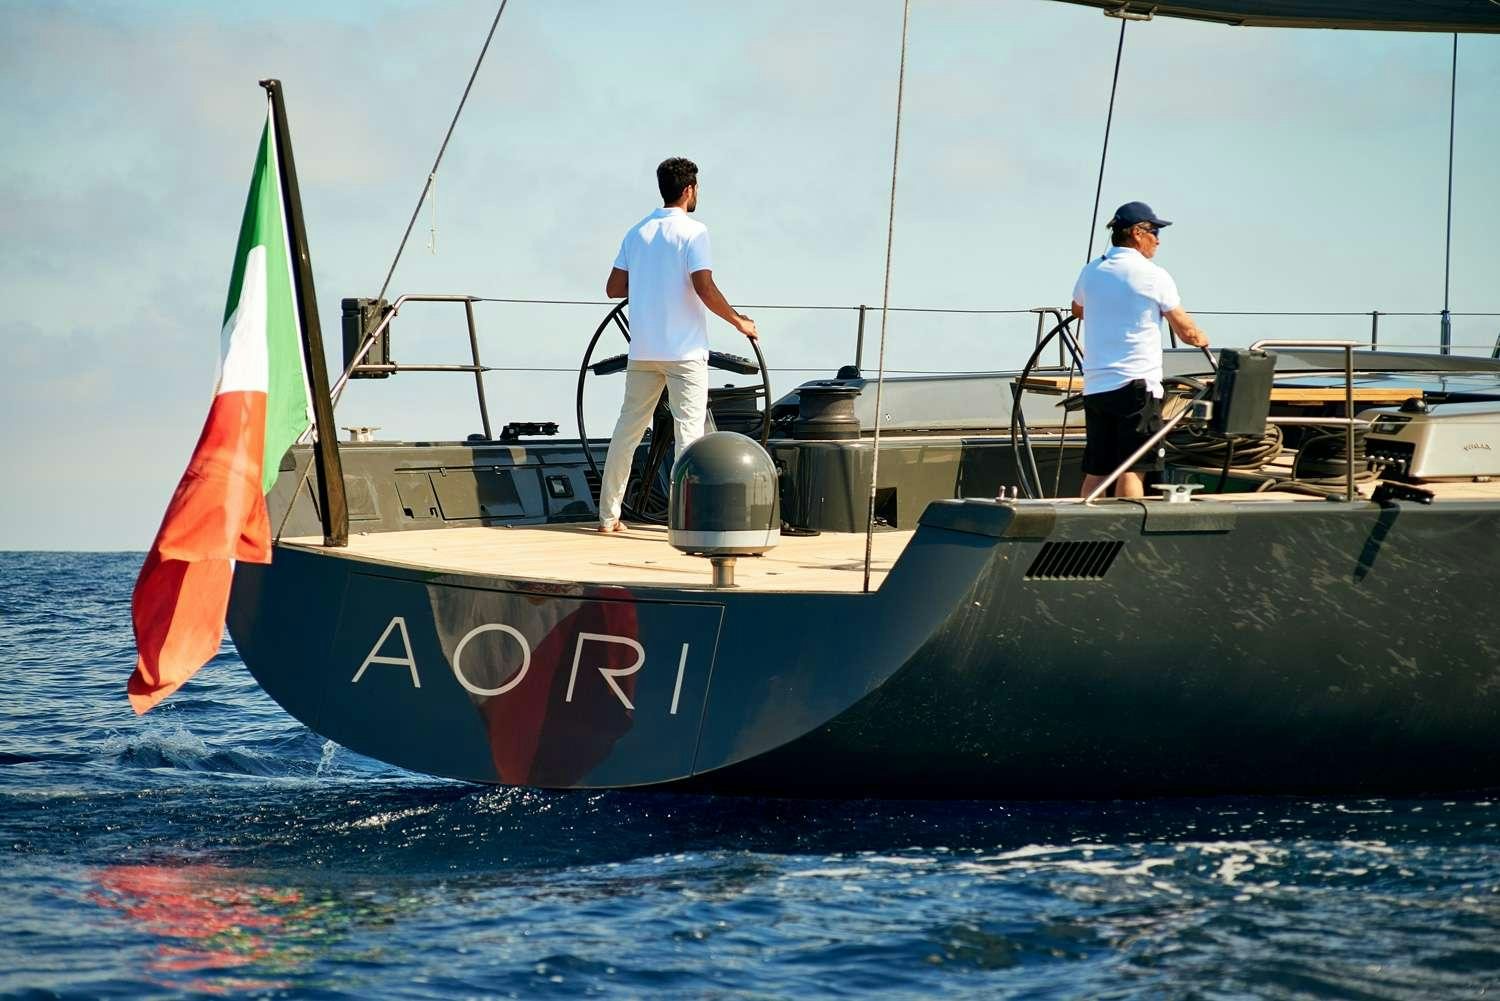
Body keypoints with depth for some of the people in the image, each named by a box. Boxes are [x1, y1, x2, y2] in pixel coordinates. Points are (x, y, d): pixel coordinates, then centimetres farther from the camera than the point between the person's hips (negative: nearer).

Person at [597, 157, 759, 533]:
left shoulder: (637, 232, 9)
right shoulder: (692, 231, -9)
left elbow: (613, 288, 10)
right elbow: (705, 289, -18)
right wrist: (739, 322, -6)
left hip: (643, 350, 6)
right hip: (684, 349, -6)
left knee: (628, 427, 12)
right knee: (689, 430, -3)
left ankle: (608, 514, 15)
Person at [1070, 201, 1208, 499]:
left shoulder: (1091, 272, 11)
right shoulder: (1153, 275, -6)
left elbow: (1077, 310, 32)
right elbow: (1185, 331, -1)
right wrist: (1201, 340, 21)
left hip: (1095, 386, 6)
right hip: (1136, 384, -6)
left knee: (1095, 471, 8)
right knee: (1132, 469, -7)